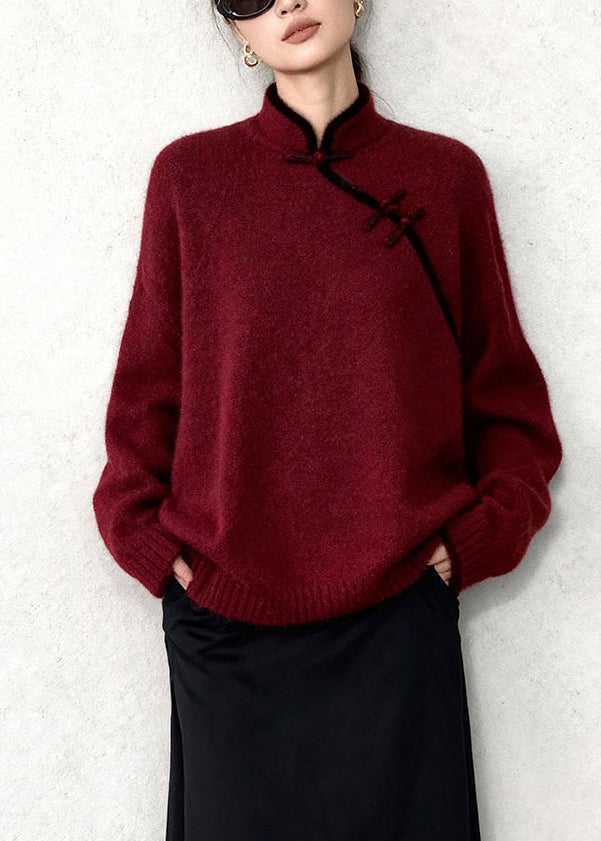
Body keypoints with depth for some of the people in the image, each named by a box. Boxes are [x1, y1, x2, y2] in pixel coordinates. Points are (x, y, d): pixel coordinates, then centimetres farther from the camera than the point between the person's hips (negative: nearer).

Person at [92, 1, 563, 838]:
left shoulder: (447, 174, 3)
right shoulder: (189, 174, 3)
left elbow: (506, 392, 8)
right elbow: (146, 387, 7)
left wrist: (473, 541, -1)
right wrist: (153, 546, 0)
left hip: (400, 615, 0)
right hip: (222, 621, 1)